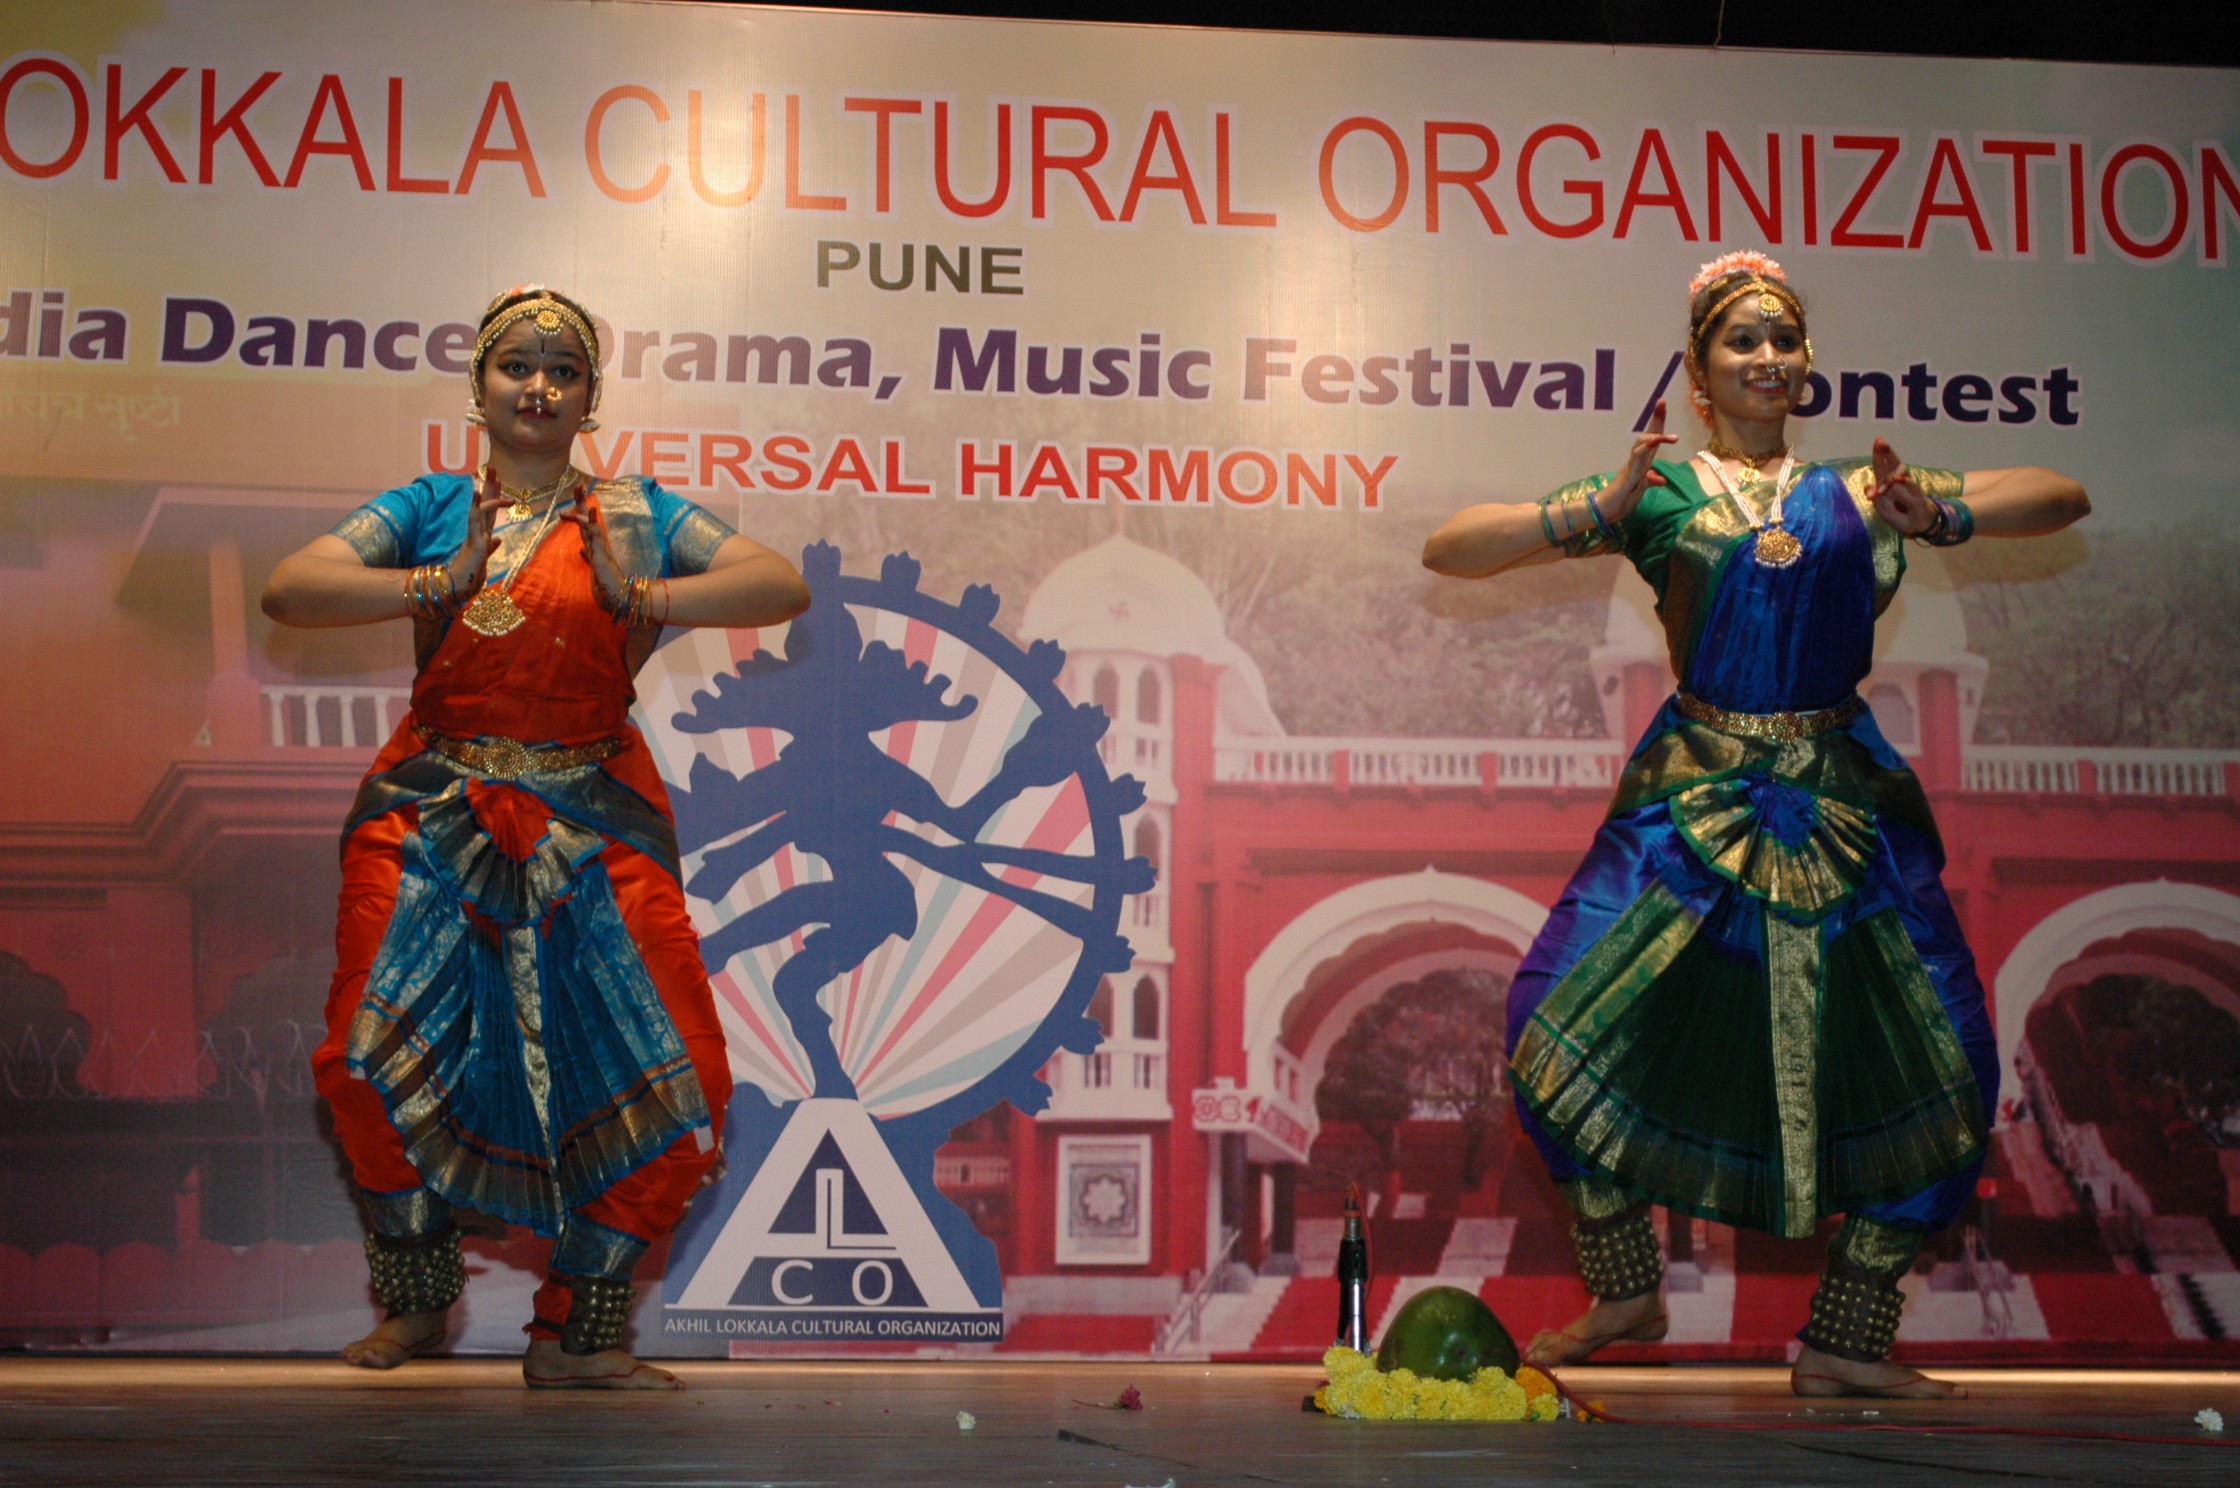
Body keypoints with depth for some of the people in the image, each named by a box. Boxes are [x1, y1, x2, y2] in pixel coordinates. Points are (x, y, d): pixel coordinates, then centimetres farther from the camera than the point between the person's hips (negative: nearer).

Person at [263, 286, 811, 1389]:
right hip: (433, 817, 0)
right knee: (372, 1058, -8)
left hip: (590, 827, 0)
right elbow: (288, 591, -2)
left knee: (674, 1087, -8)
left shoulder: (631, 514, 8)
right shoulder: (430, 508, 9)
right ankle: (415, 1297, 18)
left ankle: (572, 1335, 8)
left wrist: (638, 596, -10)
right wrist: (440, 582, -10)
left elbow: (783, 588, -1)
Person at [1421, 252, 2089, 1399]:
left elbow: (2063, 499, 16)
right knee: (1565, 1026, -14)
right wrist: (1598, 512, -12)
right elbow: (1448, 551, 1)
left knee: (1935, 1067, -3)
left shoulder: (1859, 490, 13)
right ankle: (1628, 1291, 9)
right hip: (1694, 801, -2)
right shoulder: (1659, 489, 7)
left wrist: (1937, 518, -2)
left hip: (1842, 810, 2)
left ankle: (1843, 1344, 14)